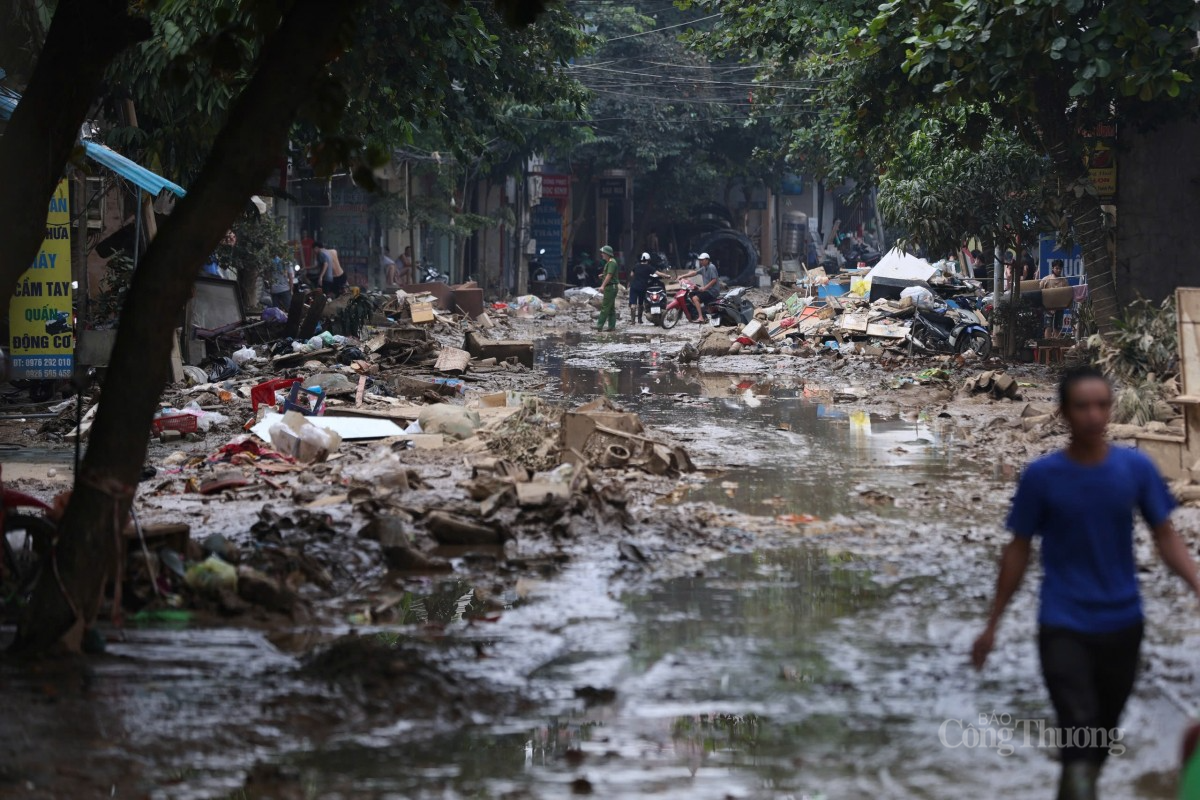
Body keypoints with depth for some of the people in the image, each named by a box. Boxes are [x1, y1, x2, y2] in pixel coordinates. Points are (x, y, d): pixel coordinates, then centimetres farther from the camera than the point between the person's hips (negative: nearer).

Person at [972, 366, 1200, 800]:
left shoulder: (1137, 468, -5)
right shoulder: (1041, 476, -9)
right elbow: (1018, 551, 1)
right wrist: (992, 624, 4)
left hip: (1122, 625, 3)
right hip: (1063, 627, -3)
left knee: (1104, 735, 15)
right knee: (1078, 737, -14)